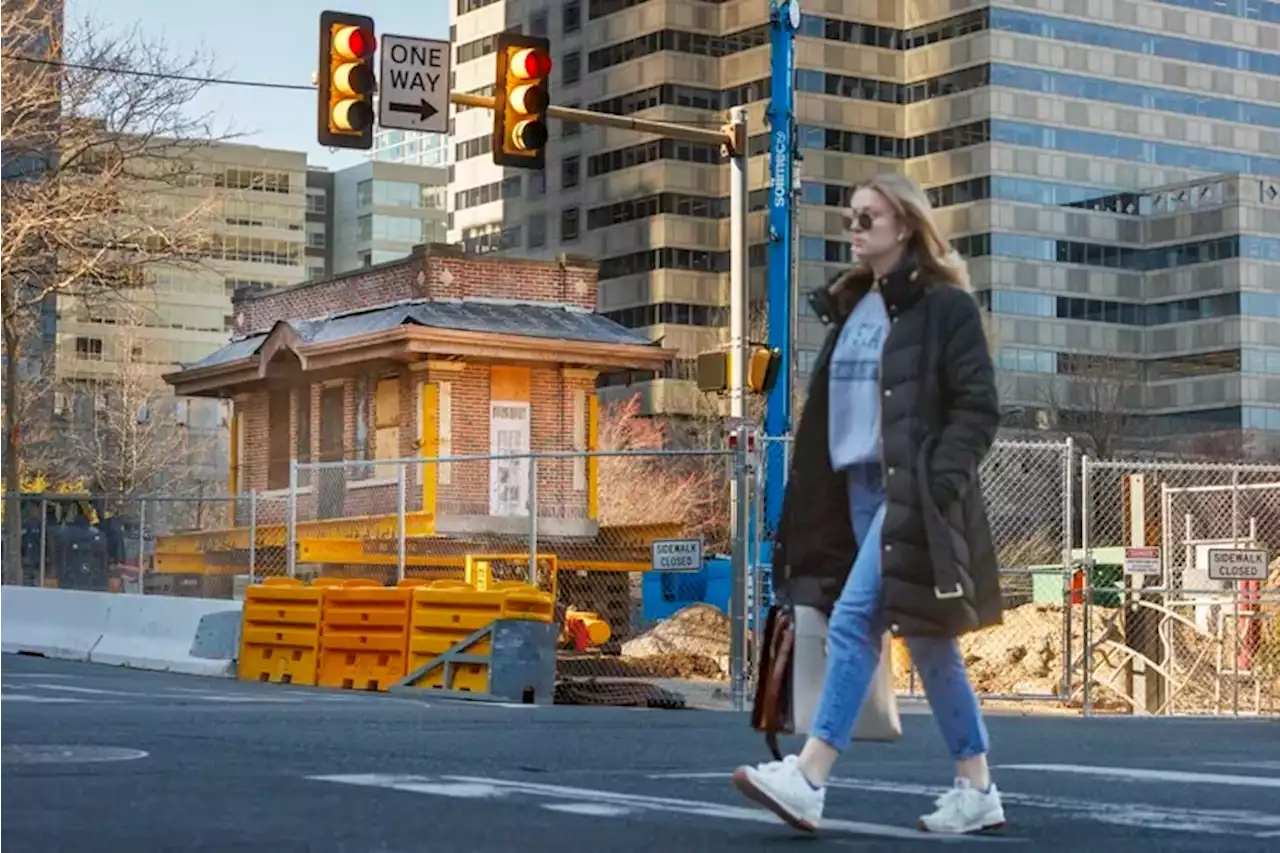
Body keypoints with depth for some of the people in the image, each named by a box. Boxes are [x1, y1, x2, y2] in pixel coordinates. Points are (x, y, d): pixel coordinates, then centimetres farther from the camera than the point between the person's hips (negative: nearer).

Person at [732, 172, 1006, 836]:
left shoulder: (946, 306, -4)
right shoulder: (850, 307, 18)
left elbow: (977, 408, -8)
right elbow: (831, 405, 20)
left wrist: (940, 483, -19)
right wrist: (812, 498, 14)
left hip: (911, 493, -7)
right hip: (857, 487, 7)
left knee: (854, 619, -17)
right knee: (926, 641, 8)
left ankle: (806, 781, -18)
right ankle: (977, 790, 13)